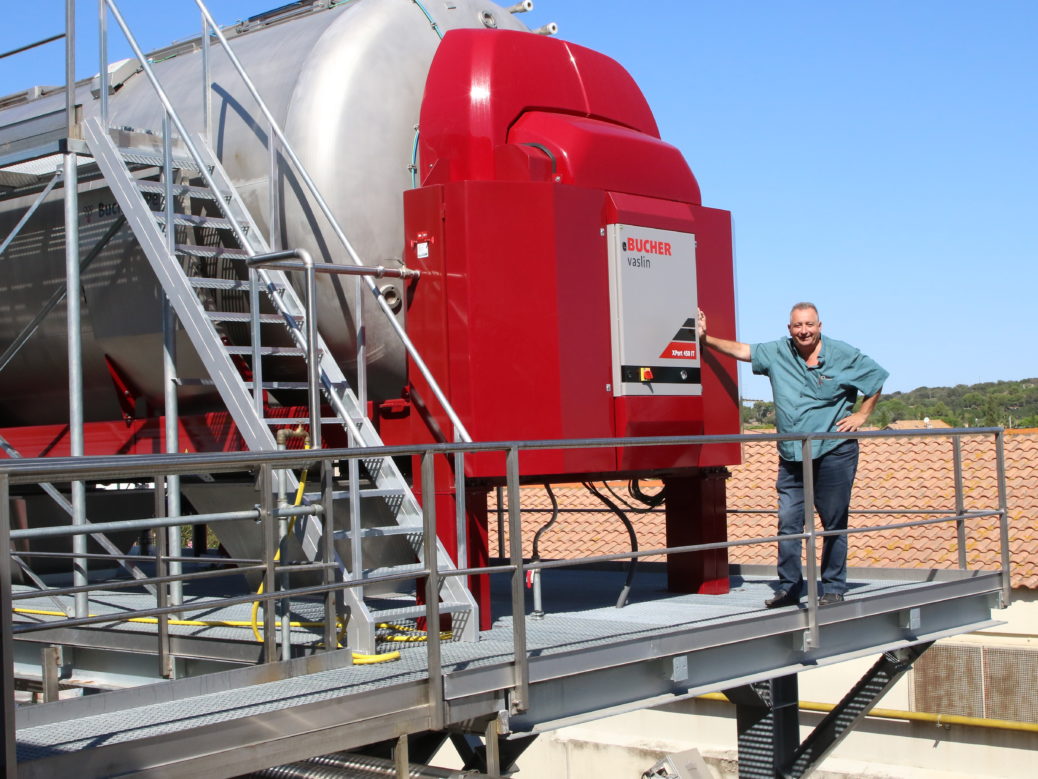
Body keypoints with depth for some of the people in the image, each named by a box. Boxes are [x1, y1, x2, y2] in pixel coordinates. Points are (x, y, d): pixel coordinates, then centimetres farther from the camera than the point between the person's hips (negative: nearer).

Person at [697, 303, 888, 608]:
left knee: (834, 523, 1)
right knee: (788, 522, 1)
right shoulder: (778, 352, 9)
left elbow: (876, 379, 10)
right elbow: (741, 350, 14)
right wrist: (706, 339, 7)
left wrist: (861, 415, 4)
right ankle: (788, 588, 10)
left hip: (833, 452, -3)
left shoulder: (844, 355, 1)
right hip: (791, 457, 3)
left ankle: (833, 589, 10)